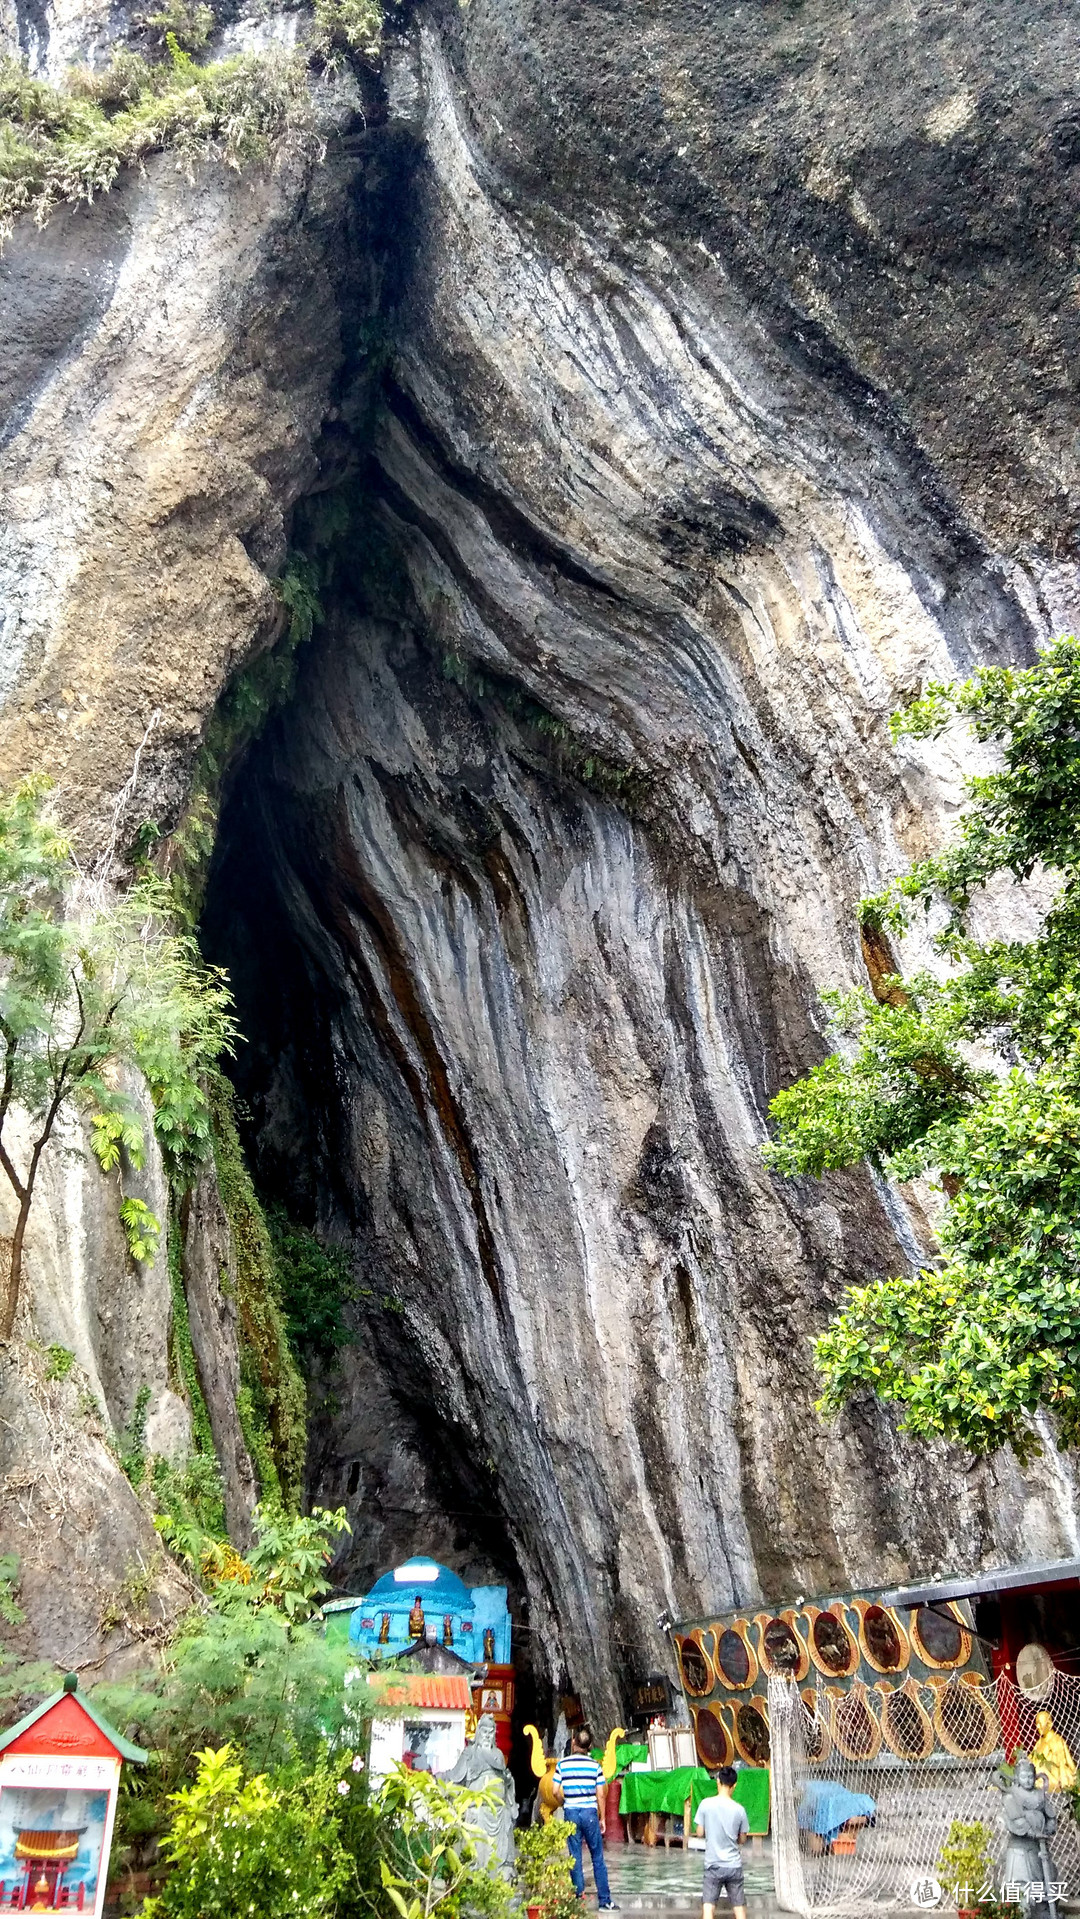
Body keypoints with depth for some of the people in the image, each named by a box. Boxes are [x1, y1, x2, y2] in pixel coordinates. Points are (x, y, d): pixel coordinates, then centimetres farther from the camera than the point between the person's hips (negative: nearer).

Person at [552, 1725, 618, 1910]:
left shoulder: (562, 1764, -2)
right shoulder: (594, 1765, -3)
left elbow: (556, 1792, -3)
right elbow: (601, 1794, -2)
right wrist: (603, 1818, 7)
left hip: (571, 1813, 1)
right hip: (590, 1812, -1)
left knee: (575, 1858, 9)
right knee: (598, 1858, 7)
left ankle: (579, 1897, 10)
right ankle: (605, 1900, 8)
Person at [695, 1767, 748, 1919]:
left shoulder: (706, 1804, -9)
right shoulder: (739, 1809, -7)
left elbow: (700, 1832, -1)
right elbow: (742, 1839, 4)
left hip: (713, 1865, -1)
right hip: (734, 1865, 1)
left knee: (708, 1904, -1)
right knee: (739, 1905, 12)